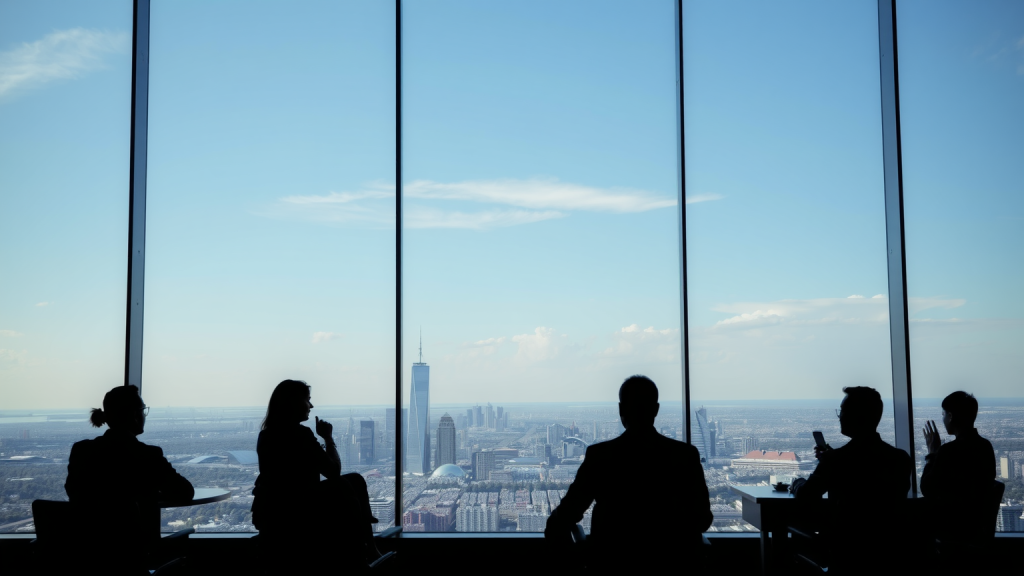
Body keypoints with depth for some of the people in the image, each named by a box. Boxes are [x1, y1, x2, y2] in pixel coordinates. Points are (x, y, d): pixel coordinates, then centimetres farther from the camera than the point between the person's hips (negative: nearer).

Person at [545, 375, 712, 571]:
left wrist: (555, 530, 20)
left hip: (613, 563, -1)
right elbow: (702, 518, 1)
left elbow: (569, 510, -3)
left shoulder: (599, 455, -10)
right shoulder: (685, 455, -7)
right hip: (669, 565, 1)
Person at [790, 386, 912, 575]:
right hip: (888, 555, 5)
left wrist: (798, 482, 19)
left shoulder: (836, 459, -16)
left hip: (847, 556, -5)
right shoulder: (901, 459, -3)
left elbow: (804, 495, -3)